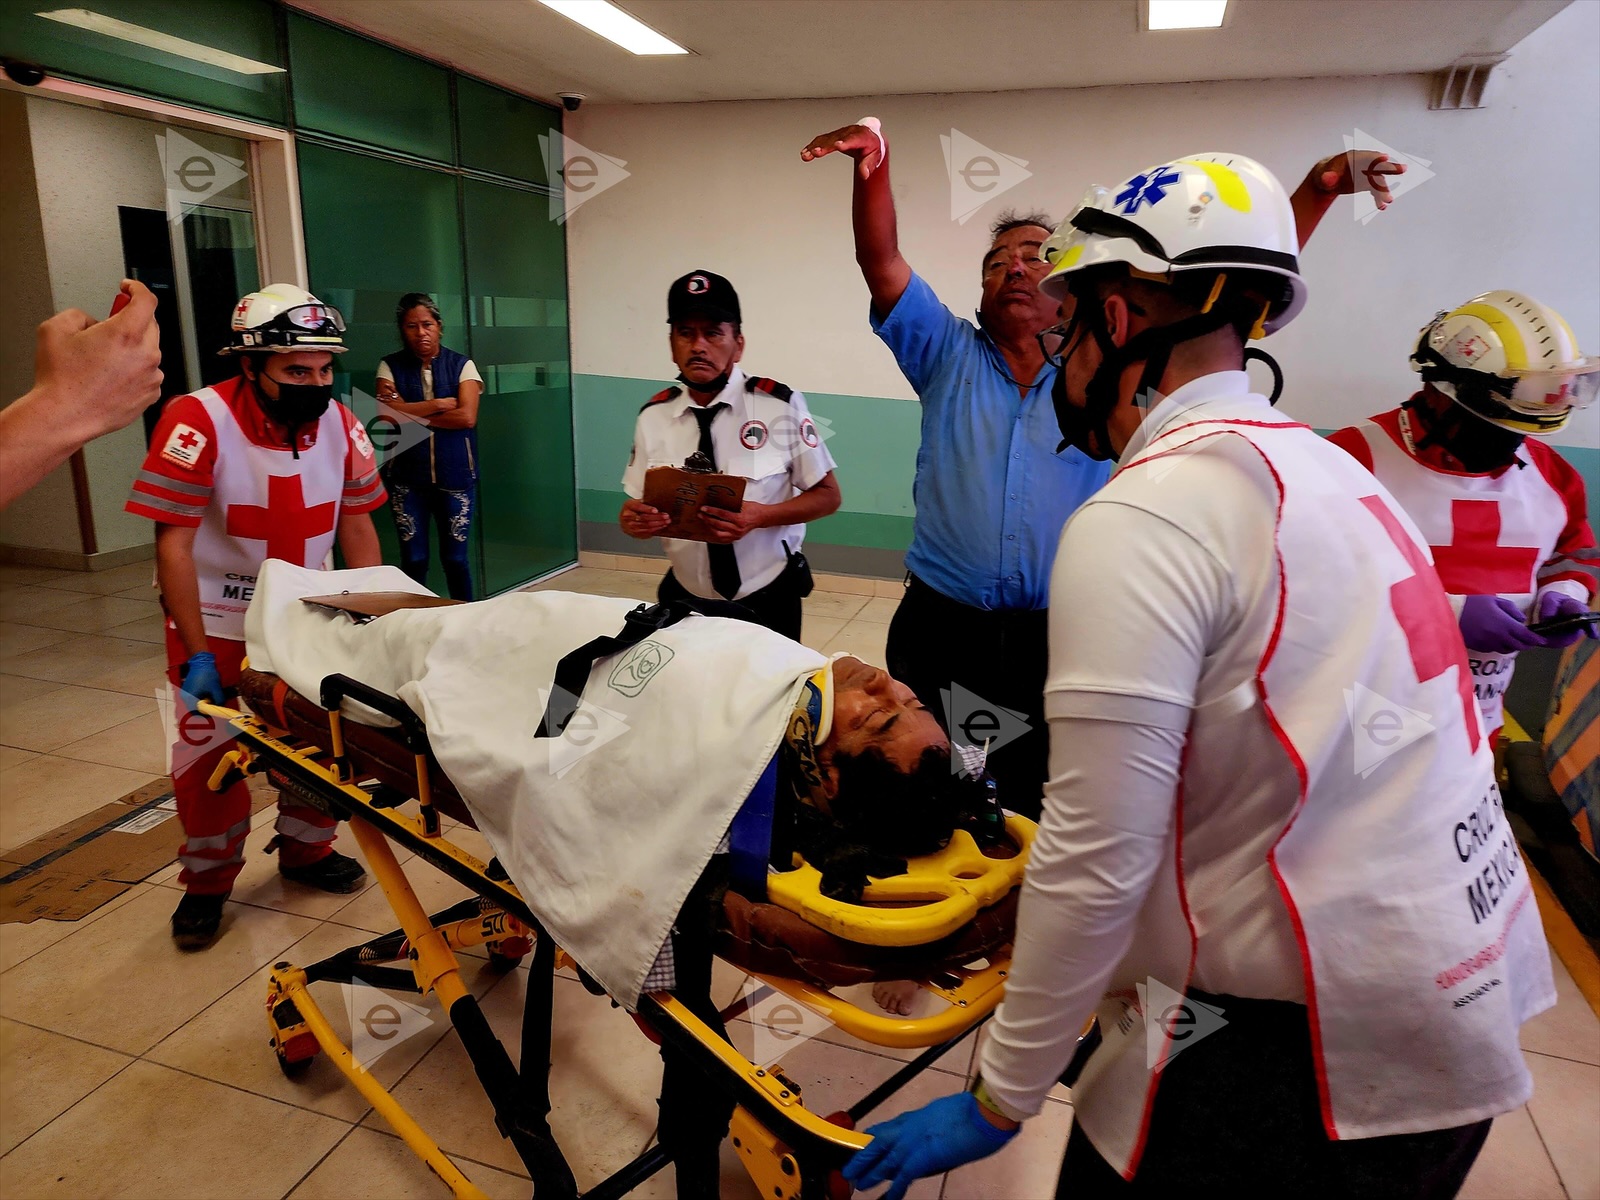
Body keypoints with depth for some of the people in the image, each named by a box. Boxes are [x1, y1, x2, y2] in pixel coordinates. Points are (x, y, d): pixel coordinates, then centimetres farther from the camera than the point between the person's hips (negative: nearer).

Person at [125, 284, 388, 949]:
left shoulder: (339, 423, -10)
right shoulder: (198, 421, -23)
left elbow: (356, 525, 0)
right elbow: (173, 545, -20)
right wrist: (198, 657, -21)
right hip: (216, 620, -4)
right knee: (210, 754, 4)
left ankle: (305, 850, 35)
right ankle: (207, 882, 27)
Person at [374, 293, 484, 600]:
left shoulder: (461, 365, 2)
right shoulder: (390, 366, 4)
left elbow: (467, 417, -12)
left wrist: (409, 412, -8)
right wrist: (439, 405, -11)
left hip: (455, 477, -1)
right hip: (407, 479, 1)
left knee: (456, 556, 6)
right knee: (413, 559, 6)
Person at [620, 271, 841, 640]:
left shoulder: (781, 406, -13)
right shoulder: (653, 417, -4)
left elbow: (827, 495, -7)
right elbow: (637, 507, 2)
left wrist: (759, 516, -24)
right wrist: (632, 519, -22)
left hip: (767, 601, -2)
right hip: (685, 600, 2)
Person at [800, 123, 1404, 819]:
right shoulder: (947, 355, 4)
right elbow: (880, 261, -9)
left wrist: (1318, 191, -12)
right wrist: (874, 168, -26)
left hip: (1058, 634, 0)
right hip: (941, 627, 0)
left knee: (1036, 808, 14)